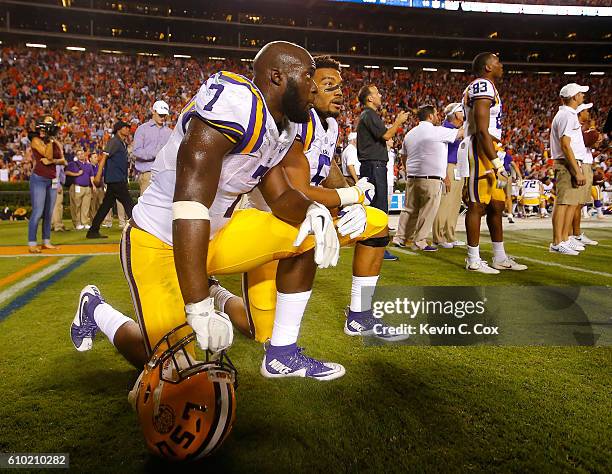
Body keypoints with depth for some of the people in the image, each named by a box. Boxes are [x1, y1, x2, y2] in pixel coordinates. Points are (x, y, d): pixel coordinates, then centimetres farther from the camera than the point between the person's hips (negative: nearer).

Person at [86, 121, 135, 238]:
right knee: (128, 203, -10)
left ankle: (93, 231, 14)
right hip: (115, 179, -9)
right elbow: (104, 157, -15)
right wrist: (98, 175, -21)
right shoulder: (114, 141, -5)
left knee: (106, 205, 10)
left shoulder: (123, 144, 21)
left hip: (120, 180, 9)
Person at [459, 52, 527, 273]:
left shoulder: (476, 88, 23)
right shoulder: (484, 85, -9)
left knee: (497, 205, 13)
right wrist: (497, 162, -21)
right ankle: (474, 260, 0)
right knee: (477, 205, -6)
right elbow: (481, 129, -19)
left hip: (486, 152, 11)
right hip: (481, 149, -11)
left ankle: (500, 258, 21)